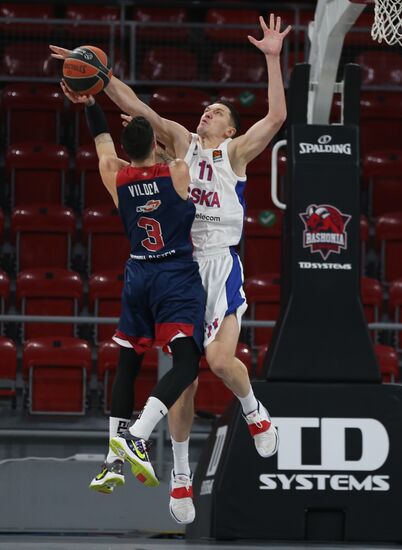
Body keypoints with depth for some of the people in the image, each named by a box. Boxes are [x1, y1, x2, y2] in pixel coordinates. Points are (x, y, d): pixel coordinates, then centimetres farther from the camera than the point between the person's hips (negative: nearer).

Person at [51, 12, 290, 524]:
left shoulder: (235, 152, 3)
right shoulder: (181, 142, 11)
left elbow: (276, 117, -11)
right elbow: (136, 107, 6)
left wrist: (273, 59, -17)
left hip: (221, 265, -3)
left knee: (220, 358, -23)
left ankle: (254, 411, 9)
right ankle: (181, 476, 10)